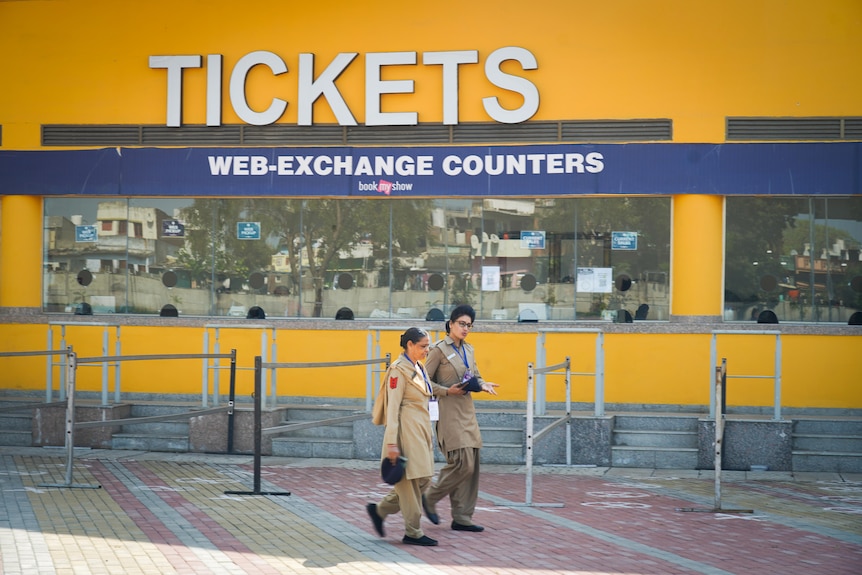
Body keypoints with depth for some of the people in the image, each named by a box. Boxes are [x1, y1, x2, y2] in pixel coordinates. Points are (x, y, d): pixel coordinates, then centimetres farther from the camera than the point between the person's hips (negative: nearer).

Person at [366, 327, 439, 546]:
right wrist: (391, 443, -19)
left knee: (423, 480, 9)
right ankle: (412, 532, 5)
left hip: (421, 431, 9)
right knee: (411, 481, -3)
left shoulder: (419, 369, 16)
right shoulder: (399, 370, -11)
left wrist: (428, 435, 21)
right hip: (407, 431, -9)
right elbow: (392, 407, -14)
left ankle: (380, 510, 20)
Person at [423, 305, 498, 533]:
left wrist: (484, 385, 2)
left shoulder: (468, 349, 14)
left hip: (467, 412, 8)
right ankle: (430, 498, 7)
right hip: (449, 413, -8)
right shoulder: (439, 350, -7)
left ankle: (462, 518, 10)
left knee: (472, 466, 4)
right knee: (462, 463, -15)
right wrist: (448, 391, -17)